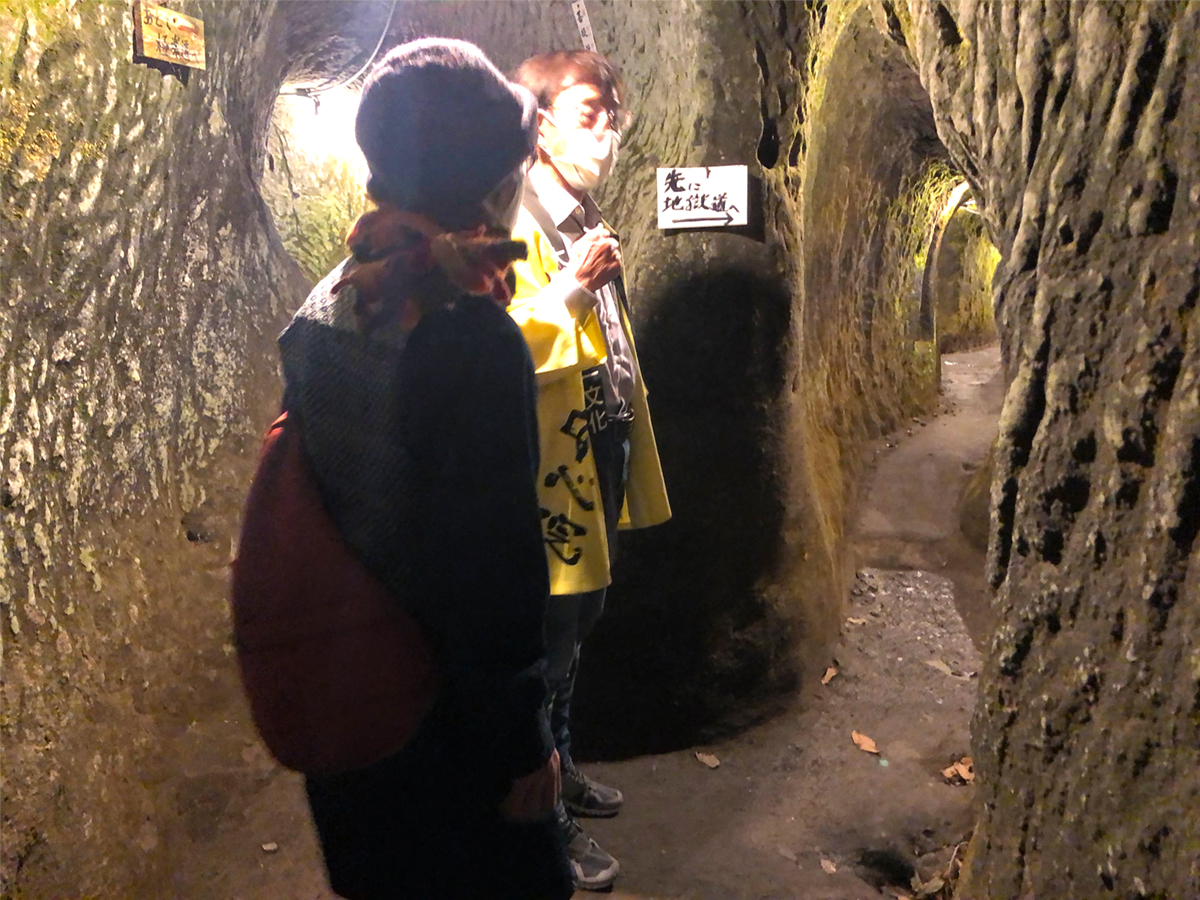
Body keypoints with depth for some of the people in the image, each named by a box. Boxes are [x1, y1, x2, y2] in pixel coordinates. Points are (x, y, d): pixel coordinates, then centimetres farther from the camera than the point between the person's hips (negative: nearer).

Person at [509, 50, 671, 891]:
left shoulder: (584, 219, 16)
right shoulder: (512, 225, -16)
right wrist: (568, 291, -34)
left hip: (600, 458, 9)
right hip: (548, 467, -9)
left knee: (574, 626, 21)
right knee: (548, 645, 4)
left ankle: (558, 769, 40)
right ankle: (544, 819, 23)